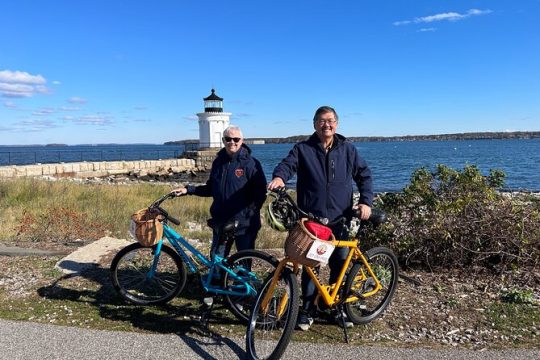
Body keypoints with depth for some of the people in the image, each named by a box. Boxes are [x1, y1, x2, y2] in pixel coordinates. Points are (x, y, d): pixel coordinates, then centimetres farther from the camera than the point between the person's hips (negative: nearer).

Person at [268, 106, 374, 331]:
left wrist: (366, 202, -5)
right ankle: (307, 310, 19)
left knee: (339, 264, 10)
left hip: (339, 219, 2)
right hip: (310, 218, -2)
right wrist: (279, 176, -35)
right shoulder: (303, 149, 3)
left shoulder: (347, 149, 8)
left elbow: (364, 175, 10)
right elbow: (287, 164, -11)